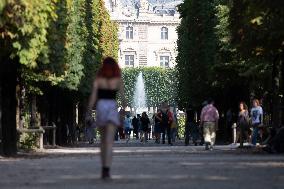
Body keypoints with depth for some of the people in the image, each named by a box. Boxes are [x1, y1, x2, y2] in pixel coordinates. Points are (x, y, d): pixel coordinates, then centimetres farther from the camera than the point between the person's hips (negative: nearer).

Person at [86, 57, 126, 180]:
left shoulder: (98, 78, 2)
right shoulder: (118, 79, 2)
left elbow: (93, 96, -2)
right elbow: (122, 97, 1)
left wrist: (88, 113, 0)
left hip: (101, 106, 2)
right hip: (112, 107, -2)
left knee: (103, 139, 18)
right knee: (109, 141, -8)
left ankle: (104, 168, 20)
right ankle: (106, 170, -21)